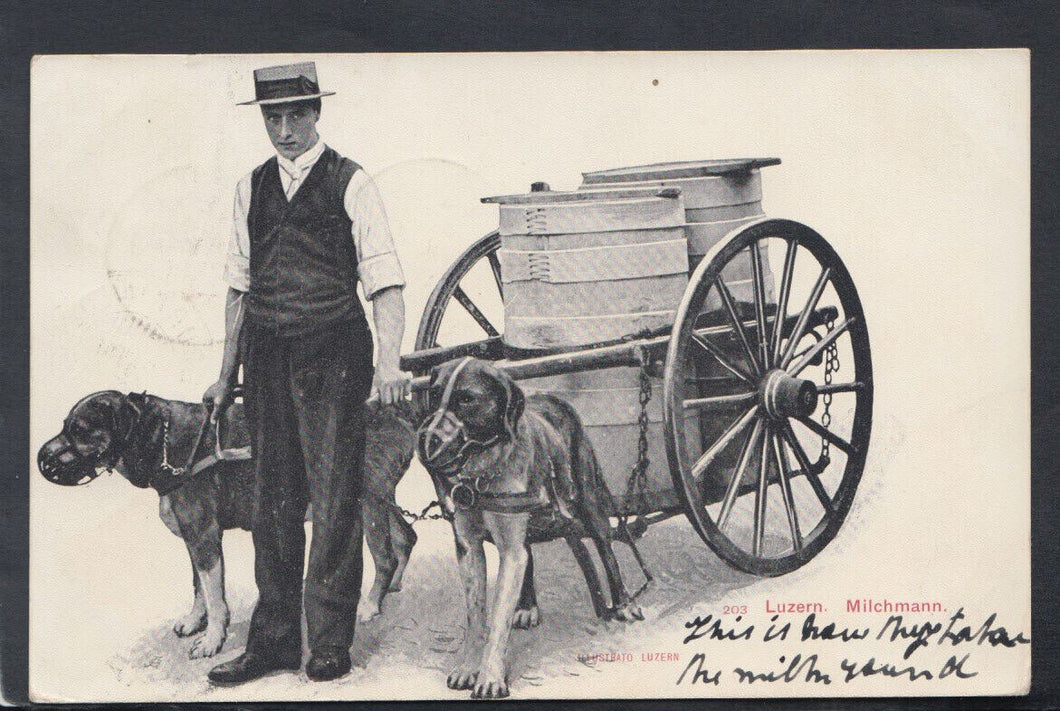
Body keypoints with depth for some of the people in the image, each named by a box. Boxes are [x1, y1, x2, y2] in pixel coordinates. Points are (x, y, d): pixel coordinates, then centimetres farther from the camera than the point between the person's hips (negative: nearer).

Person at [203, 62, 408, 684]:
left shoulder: (351, 184, -1)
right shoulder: (252, 188, 12)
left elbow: (385, 281, -7)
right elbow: (240, 286, 16)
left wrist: (389, 361, -19)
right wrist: (227, 373, 15)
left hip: (334, 354, -4)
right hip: (267, 358, 4)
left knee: (335, 498, -4)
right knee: (273, 499, 7)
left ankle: (331, 641, 6)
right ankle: (274, 639, 14)